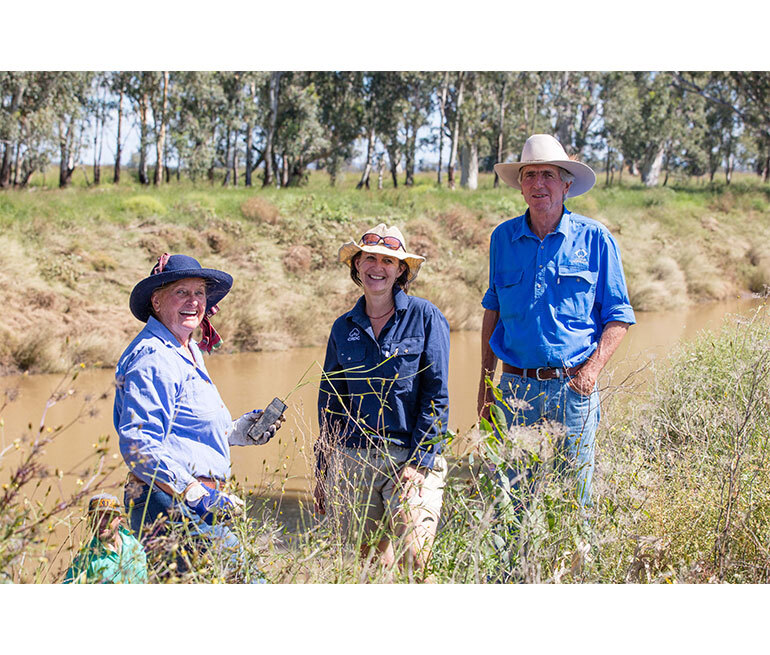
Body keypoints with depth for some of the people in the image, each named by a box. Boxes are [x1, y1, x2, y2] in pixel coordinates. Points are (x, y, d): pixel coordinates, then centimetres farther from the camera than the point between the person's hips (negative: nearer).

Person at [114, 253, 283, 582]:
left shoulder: (188, 354, 20)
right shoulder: (152, 359, -13)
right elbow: (138, 444, -22)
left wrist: (240, 430, 17)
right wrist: (196, 493, -26)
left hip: (189, 503, 10)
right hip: (170, 505, -10)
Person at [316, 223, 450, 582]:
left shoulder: (425, 317, -1)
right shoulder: (343, 328, 10)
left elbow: (436, 396, -4)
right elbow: (329, 402, 16)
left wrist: (420, 462, -11)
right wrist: (323, 471, 14)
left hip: (410, 459, -3)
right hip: (352, 460, 3)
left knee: (414, 564, -10)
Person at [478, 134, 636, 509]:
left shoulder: (594, 239, 0)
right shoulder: (503, 238, 8)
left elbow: (618, 316, 2)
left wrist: (592, 369, -13)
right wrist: (485, 381, 11)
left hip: (572, 389, -2)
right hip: (516, 388, 2)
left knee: (574, 496, 4)